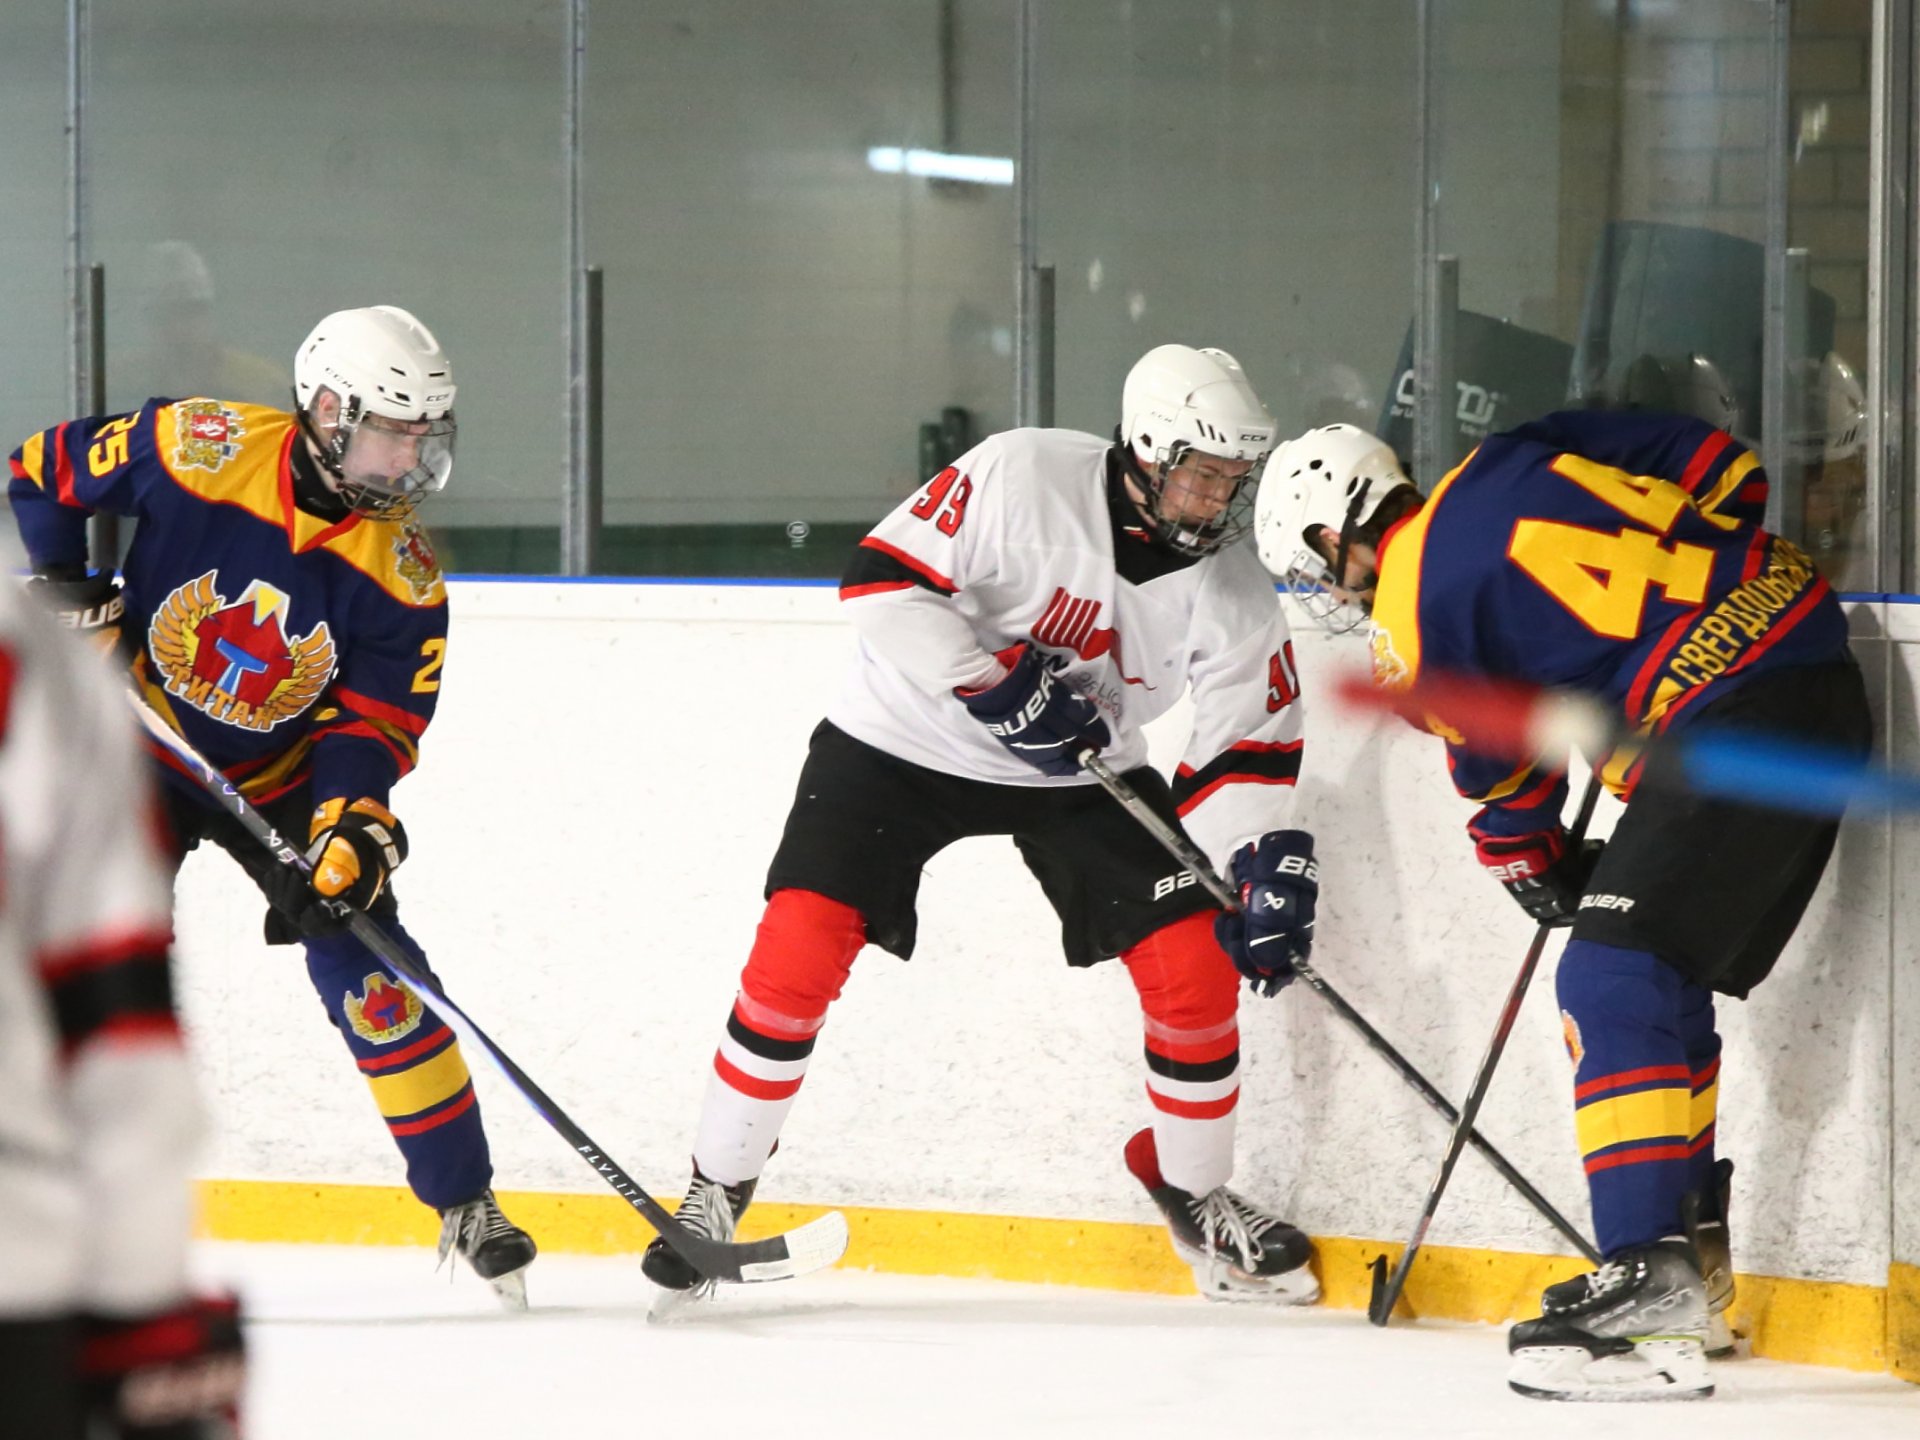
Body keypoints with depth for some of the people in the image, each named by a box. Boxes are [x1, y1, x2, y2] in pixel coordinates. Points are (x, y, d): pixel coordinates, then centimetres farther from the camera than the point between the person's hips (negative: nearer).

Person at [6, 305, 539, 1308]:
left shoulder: (400, 573, -15)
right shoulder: (199, 449, -22)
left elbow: (376, 719, -11)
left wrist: (354, 822, -27)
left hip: (284, 775, 2)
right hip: (136, 745, -2)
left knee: (364, 958, -6)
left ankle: (463, 1201, 6)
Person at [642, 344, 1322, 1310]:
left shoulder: (1231, 588, -11)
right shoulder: (1020, 478, -23)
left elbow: (1248, 748, -7)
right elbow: (883, 579, -23)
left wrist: (1274, 863, -22)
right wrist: (994, 684, -30)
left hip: (1082, 772, 4)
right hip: (905, 738, -3)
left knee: (1193, 961, -9)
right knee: (800, 945, -16)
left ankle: (1196, 1195, 13)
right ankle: (718, 1188, 1)